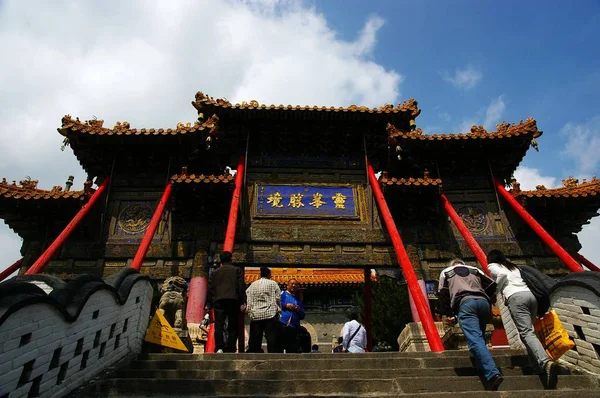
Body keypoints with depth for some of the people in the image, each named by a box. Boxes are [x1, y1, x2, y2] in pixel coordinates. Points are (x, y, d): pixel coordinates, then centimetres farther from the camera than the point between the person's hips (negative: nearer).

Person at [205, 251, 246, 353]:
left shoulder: (214, 272, 18)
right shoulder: (237, 270, 10)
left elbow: (210, 289, 14)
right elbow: (241, 286, 1)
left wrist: (208, 304, 16)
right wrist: (243, 302, 0)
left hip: (218, 300, 2)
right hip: (233, 300, -2)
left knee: (219, 326, 0)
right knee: (232, 327, 3)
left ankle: (219, 348, -14)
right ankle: (230, 350, -4)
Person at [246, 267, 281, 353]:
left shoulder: (252, 285, 11)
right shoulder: (273, 284, 2)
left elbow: (249, 301, 6)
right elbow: (278, 298, -1)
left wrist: (250, 312, 9)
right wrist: (278, 310, 12)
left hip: (255, 315, 4)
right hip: (270, 314, -3)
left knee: (255, 339, 10)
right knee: (272, 339, -3)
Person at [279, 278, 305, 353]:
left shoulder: (298, 300, 24)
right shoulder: (282, 294, 10)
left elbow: (302, 316, 22)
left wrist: (299, 310, 1)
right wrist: (285, 305, -10)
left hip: (293, 328, 5)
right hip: (282, 324, -5)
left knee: (292, 350, 6)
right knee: (278, 347, -8)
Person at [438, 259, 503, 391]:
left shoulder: (446, 272, 27)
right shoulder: (474, 270, 34)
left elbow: (443, 293, 16)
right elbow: (492, 285, 23)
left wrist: (448, 313, 23)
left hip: (465, 302, -4)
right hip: (483, 301, 5)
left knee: (475, 340, -17)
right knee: (479, 337, 18)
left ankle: (492, 374, -33)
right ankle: (482, 370, 11)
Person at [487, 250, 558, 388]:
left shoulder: (492, 266, 15)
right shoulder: (513, 267, 33)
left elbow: (502, 274, -4)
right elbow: (519, 281, 23)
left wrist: (496, 291, 5)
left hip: (516, 297, -6)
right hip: (530, 295, 7)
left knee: (526, 333, -16)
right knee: (528, 331, 13)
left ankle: (546, 362, -36)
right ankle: (539, 366, 2)